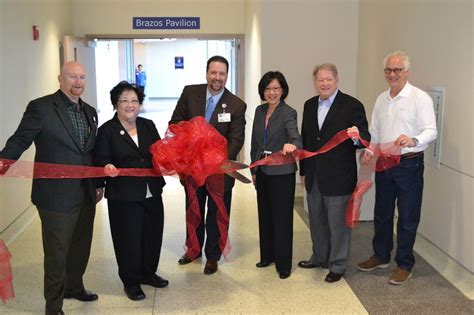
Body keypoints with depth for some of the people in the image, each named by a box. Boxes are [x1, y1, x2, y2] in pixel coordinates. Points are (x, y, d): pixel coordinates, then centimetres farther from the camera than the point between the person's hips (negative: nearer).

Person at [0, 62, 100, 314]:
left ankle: (74, 287, 43)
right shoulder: (41, 107, -9)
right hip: (56, 195, -6)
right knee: (57, 253, 4)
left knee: (81, 246, 20)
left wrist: (98, 184, 17)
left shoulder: (89, 111, 11)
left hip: (86, 194, 7)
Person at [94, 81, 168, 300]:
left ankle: (148, 273, 36)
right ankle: (130, 282, 23)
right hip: (124, 197, -5)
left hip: (152, 193, 5)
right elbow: (100, 160, -8)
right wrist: (107, 167, -29)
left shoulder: (148, 126, 9)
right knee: (129, 239, 4)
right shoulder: (107, 130, -5)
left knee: (153, 235, 15)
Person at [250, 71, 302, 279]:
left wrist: (292, 145, -50)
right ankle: (267, 256, 32)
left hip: (281, 173, -6)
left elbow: (296, 137, -27)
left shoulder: (288, 113, -12)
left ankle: (284, 264, 12)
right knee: (265, 215, 16)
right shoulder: (259, 111, 7)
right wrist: (254, 170, 13)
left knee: (281, 218, 1)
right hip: (262, 172, 6)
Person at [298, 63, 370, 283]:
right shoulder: (309, 105, 7)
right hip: (314, 177, 6)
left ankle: (337, 265, 21)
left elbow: (365, 139, -13)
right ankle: (319, 258, 38)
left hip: (338, 177, -6)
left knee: (338, 223, 5)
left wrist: (357, 137, -36)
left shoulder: (352, 106, -11)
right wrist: (304, 171, 14)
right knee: (317, 221, 20)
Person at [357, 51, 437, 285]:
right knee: (381, 213, 16)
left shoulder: (420, 98, -9)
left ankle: (404, 265, 19)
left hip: (409, 164, -6)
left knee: (407, 217, 5)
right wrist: (367, 150, -2)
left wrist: (413, 140, -35)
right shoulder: (381, 99, 11)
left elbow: (431, 131, -15)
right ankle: (381, 256, 33)